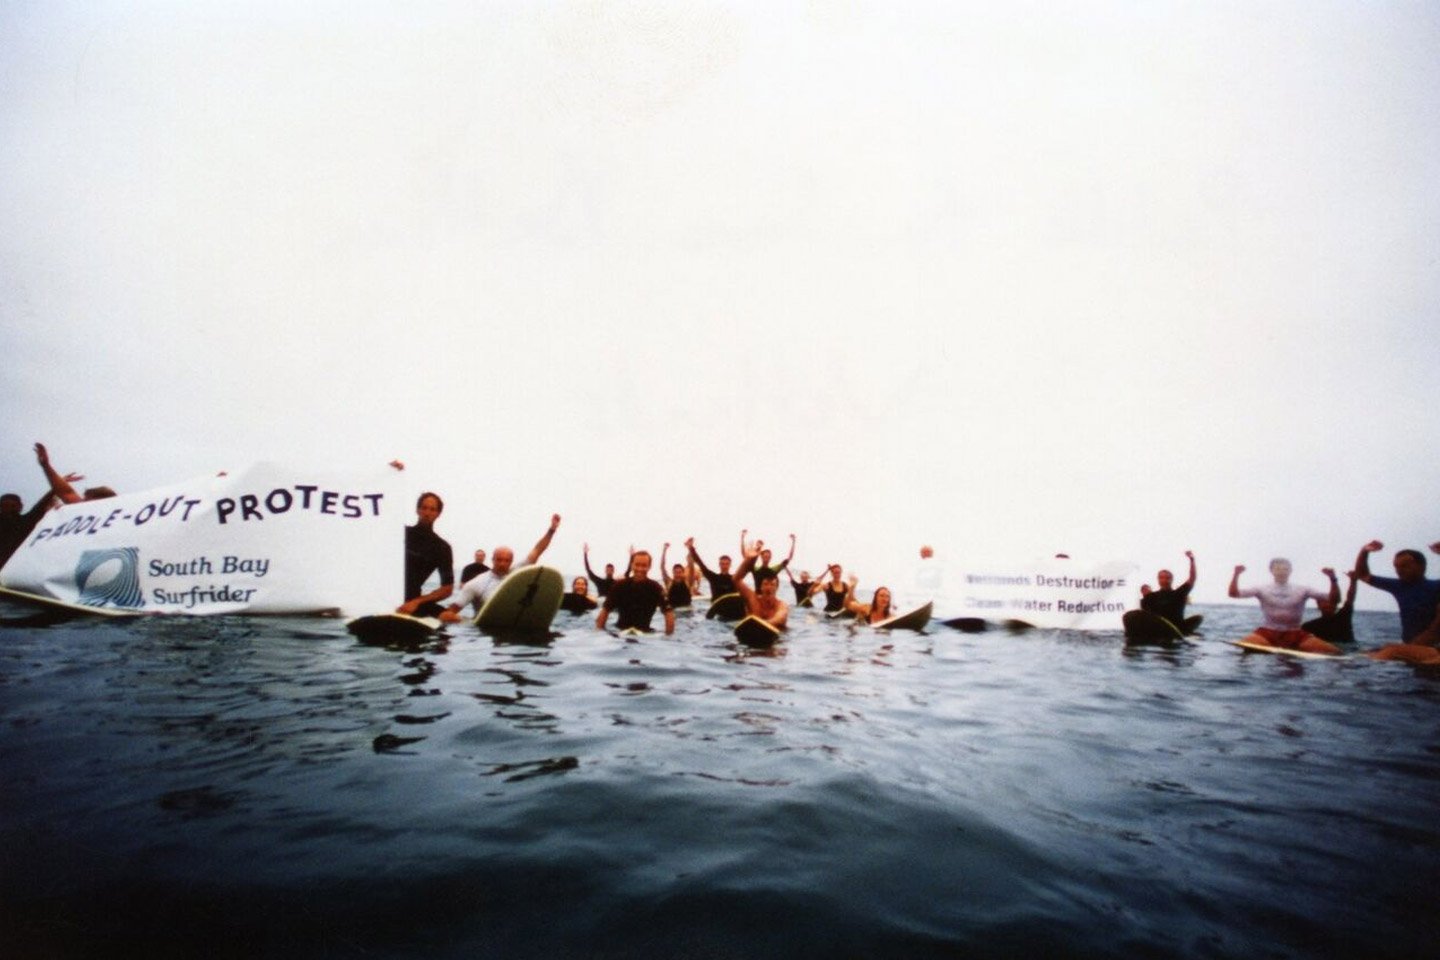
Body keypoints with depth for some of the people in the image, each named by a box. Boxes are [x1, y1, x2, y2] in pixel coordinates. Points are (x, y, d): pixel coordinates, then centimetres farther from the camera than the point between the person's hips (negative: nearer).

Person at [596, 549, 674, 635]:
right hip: (620, 631, 1)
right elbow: (605, 610, -3)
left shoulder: (655, 588, -9)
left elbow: (668, 612, -14)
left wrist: (668, 635, -24)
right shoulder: (620, 585, -7)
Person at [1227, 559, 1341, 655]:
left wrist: (1332, 579, -16)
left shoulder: (1302, 591, 6)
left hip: (1295, 634, 2)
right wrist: (1236, 575, -21)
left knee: (1333, 651, -20)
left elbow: (1334, 600, 0)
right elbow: (1234, 594, -5)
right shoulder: (1262, 590, 3)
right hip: (1268, 632, -1)